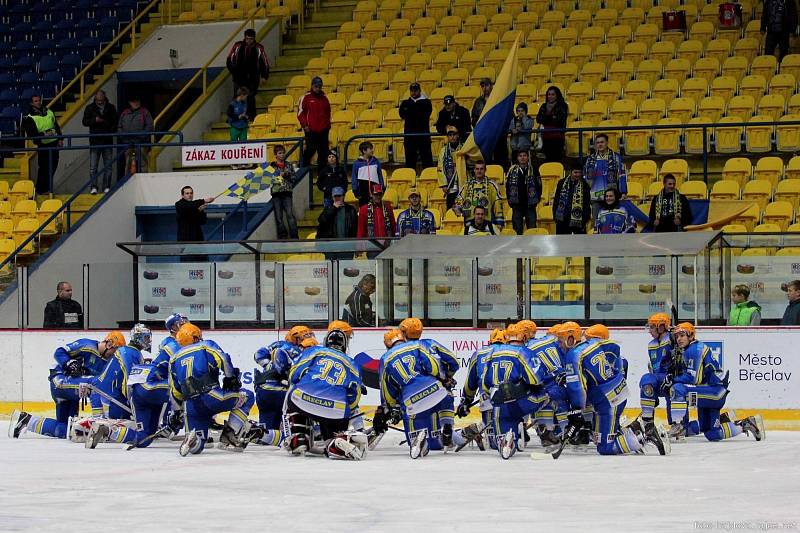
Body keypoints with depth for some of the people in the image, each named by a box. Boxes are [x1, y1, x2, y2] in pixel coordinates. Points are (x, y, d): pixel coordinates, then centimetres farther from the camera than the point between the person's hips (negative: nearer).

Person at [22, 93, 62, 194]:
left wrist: (60, 139, 9)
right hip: (42, 145, -6)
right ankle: (40, 189, 3)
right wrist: (43, 135, -25)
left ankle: (46, 187, 22)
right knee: (44, 167, -7)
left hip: (54, 143, 6)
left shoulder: (49, 112, 11)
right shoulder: (29, 117, -6)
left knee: (53, 165, 10)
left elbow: (57, 126, 17)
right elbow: (30, 133, -14)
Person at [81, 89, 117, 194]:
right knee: (93, 166, -6)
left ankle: (107, 187, 10)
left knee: (108, 166, 4)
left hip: (108, 141, 1)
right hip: (95, 141, -1)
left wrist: (112, 131, -5)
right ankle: (94, 187, -5)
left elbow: (116, 121, 11)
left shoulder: (111, 108, 6)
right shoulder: (90, 108, 4)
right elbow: (85, 122, 2)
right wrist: (94, 120, -15)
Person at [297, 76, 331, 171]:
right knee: (310, 149, -12)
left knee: (323, 152, 3)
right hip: (311, 130, -4)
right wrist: (305, 125, -8)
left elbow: (328, 113, 24)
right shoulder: (306, 97, 0)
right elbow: (300, 113, 0)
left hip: (323, 130, 4)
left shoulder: (324, 98, 13)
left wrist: (328, 125, 14)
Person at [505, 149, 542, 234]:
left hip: (530, 205, -1)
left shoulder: (533, 170, 3)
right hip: (517, 205, 1)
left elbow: (539, 186, 7)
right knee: (517, 230, 1)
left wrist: (536, 199, -1)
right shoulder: (512, 171, 5)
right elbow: (507, 186, 11)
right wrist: (510, 200, 3)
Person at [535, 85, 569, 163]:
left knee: (557, 159, -8)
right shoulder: (544, 106, 14)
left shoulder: (562, 106, -1)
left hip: (557, 137, -5)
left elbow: (560, 121, -11)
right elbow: (538, 119, 3)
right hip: (546, 137, 5)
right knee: (548, 159, 5)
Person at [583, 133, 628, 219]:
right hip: (595, 197, 3)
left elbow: (622, 176, 3)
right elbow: (585, 176, 20)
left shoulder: (616, 157, 5)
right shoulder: (590, 159, 14)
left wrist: (623, 193, -5)